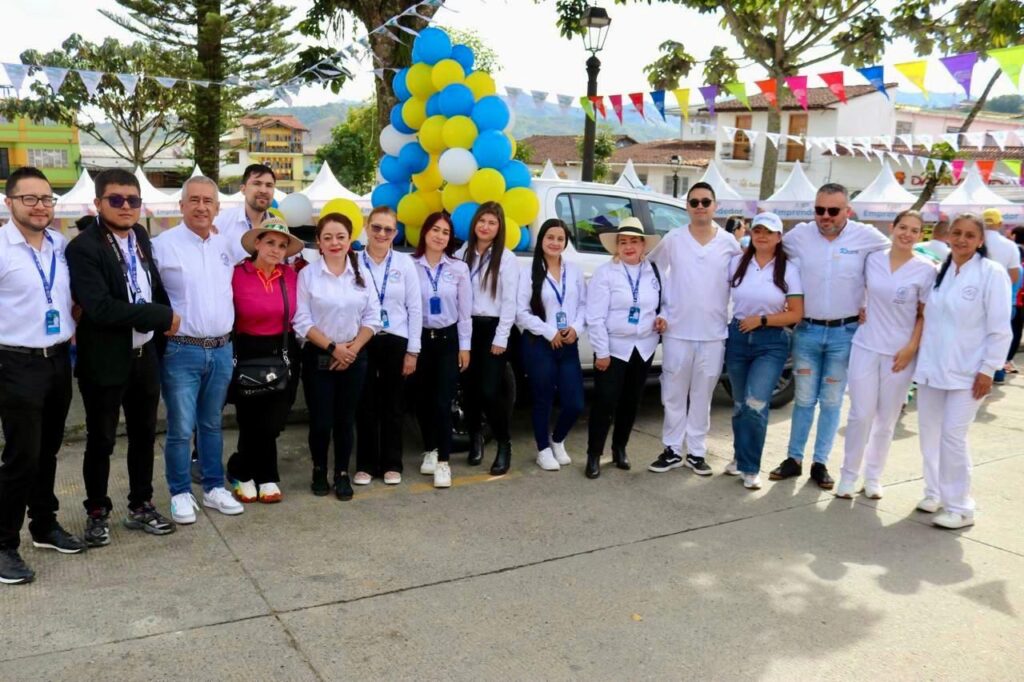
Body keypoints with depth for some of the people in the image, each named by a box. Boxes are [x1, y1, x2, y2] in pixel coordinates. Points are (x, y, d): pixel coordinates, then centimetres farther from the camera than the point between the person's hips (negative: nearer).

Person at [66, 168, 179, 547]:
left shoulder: (140, 235, 5)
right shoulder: (83, 247, -17)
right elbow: (100, 308, -26)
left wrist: (163, 322, 5)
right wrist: (163, 316, -20)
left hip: (144, 355, 6)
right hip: (104, 361, -6)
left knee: (144, 434, 16)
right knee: (101, 441, 8)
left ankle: (140, 506, 31)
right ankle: (97, 513, 26)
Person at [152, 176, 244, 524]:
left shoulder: (225, 245, 9)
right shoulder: (163, 244, -8)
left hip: (221, 350, 5)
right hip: (181, 351, -5)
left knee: (212, 425, 16)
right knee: (181, 428, 1)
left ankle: (214, 488, 26)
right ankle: (181, 494, 16)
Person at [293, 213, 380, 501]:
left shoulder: (362, 274, 3)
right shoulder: (307, 275, -5)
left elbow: (372, 318, 2)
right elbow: (302, 321, -9)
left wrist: (353, 348, -9)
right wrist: (333, 347, -14)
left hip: (354, 357, 2)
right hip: (318, 357, -2)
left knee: (346, 418, 8)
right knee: (320, 419, 2)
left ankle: (342, 473, 22)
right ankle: (319, 470, 23)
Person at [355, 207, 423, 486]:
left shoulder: (405, 263, 2)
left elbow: (414, 309, 2)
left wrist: (413, 350, -2)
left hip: (396, 341, 1)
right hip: (362, 342, -1)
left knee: (393, 405, 8)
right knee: (365, 405, 6)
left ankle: (392, 464, 19)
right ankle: (366, 464, 17)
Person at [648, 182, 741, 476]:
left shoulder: (729, 242, 2)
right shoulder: (673, 239, 1)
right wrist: (661, 311, 3)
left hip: (714, 334, 1)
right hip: (678, 331, 0)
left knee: (702, 396, 9)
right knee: (674, 395, 6)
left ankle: (696, 451, 20)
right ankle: (673, 450, 17)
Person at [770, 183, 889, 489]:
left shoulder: (867, 237, -7)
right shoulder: (799, 235, -3)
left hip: (845, 332, -1)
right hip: (807, 330, 1)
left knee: (831, 401, 8)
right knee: (804, 399, 9)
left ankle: (820, 463, 18)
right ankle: (794, 458, 19)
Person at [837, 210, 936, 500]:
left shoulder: (926, 270, -4)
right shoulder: (872, 259, 2)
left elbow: (925, 314, -1)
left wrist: (912, 348, -9)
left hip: (900, 353, -1)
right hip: (865, 347, 1)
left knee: (886, 419, 8)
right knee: (861, 414, -1)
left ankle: (873, 476, 23)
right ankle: (849, 474, 14)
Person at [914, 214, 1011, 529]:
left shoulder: (992, 273, -8)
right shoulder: (938, 271, 7)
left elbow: (1000, 328, -10)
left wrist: (988, 370, -12)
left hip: (966, 372, -5)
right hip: (930, 367, 5)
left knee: (953, 437, -8)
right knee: (929, 434, 11)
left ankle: (960, 507, 4)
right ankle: (935, 492, 27)